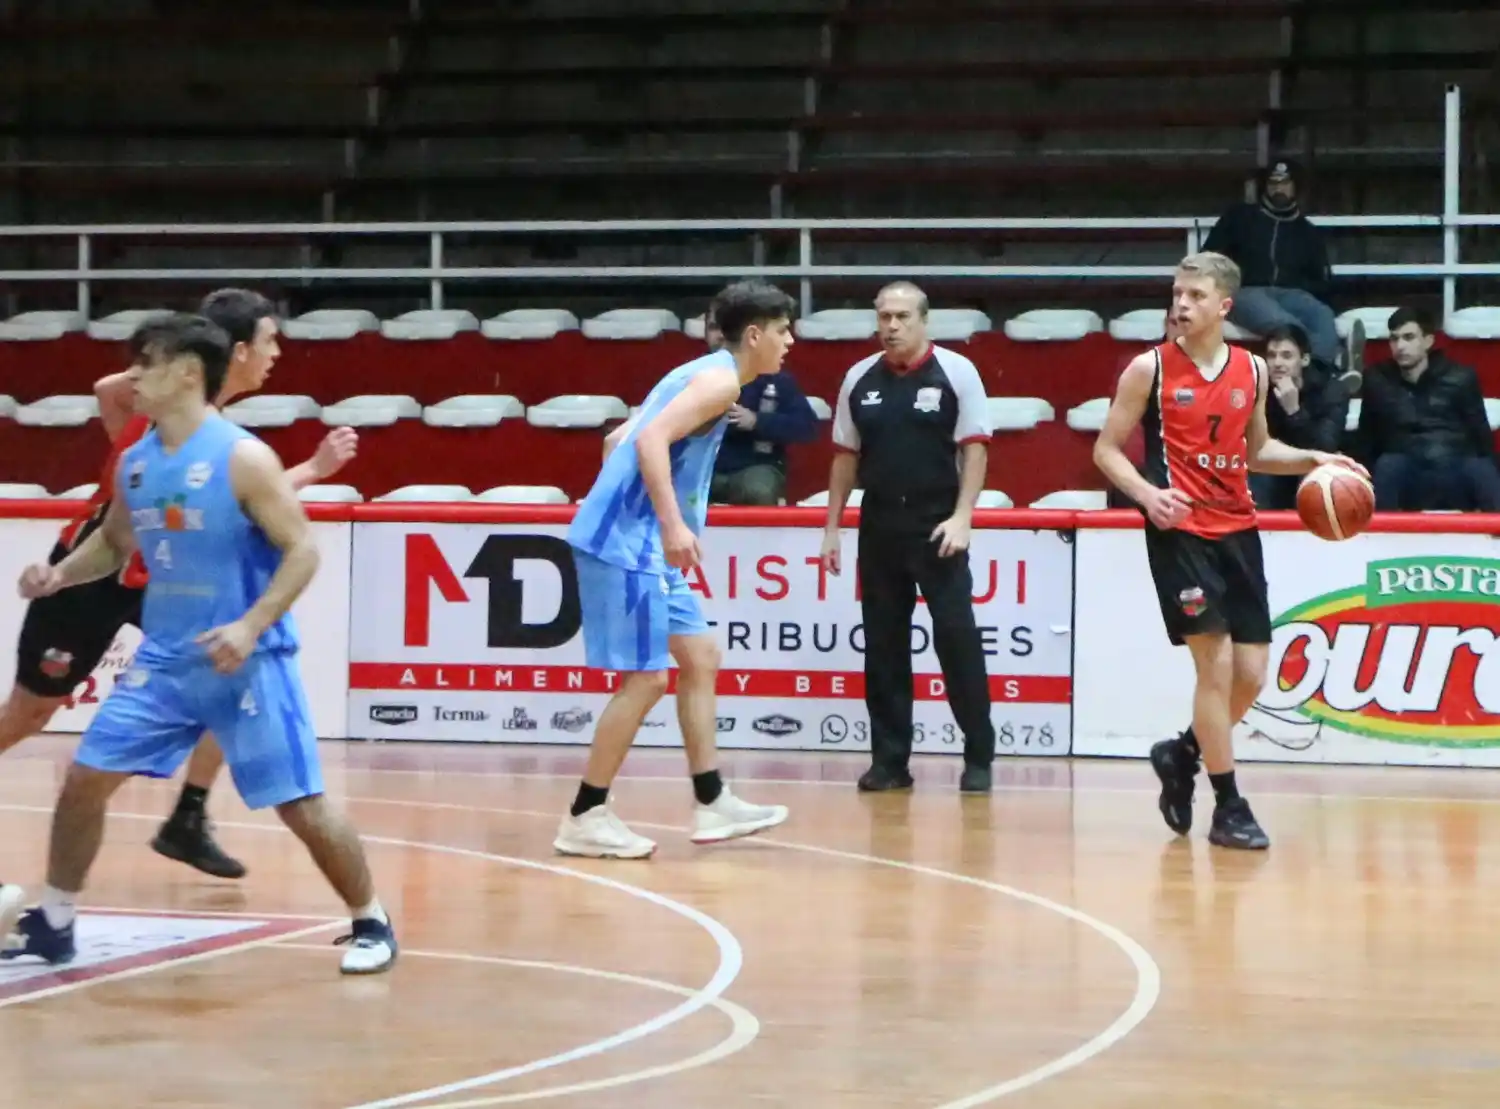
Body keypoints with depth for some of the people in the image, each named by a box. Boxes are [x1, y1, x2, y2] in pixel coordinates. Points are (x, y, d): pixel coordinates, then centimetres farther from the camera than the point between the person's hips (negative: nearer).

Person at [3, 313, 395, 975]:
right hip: (164, 659, 6)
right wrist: (60, 575, 3)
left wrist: (251, 626, -26)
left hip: (246, 662, -6)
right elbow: (114, 542, 22)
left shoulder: (243, 458, -15)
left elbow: (302, 549, -16)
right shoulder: (134, 463, 6)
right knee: (84, 780, 4)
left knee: (301, 806, -5)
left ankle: (371, 924, 14)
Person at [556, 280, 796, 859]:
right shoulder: (720, 379, -11)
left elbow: (619, 438, 24)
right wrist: (673, 523, -29)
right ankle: (585, 818, -3)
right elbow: (651, 440, -25)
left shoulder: (701, 374, 19)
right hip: (625, 542, -11)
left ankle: (712, 805, 15)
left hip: (643, 544, 11)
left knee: (700, 657, 13)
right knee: (645, 678, -8)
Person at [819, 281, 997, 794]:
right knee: (883, 643, 5)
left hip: (938, 526, -4)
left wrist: (962, 516, -14)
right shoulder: (859, 379, 7)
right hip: (879, 526, 4)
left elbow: (974, 447, -5)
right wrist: (832, 527, 10)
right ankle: (889, 758, 11)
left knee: (957, 636, -6)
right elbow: (846, 456, 13)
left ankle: (978, 756, 2)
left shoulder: (955, 372, -4)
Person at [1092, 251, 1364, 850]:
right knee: (1216, 663, -10)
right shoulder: (1150, 369, -5)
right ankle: (1229, 807, -1)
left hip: (1238, 530, 5)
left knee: (1251, 674, 5)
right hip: (1180, 531, -5)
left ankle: (1181, 756, 30)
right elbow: (1107, 448, -2)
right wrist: (1147, 493, -19)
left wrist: (1313, 460, 6)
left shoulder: (1252, 371, 7)